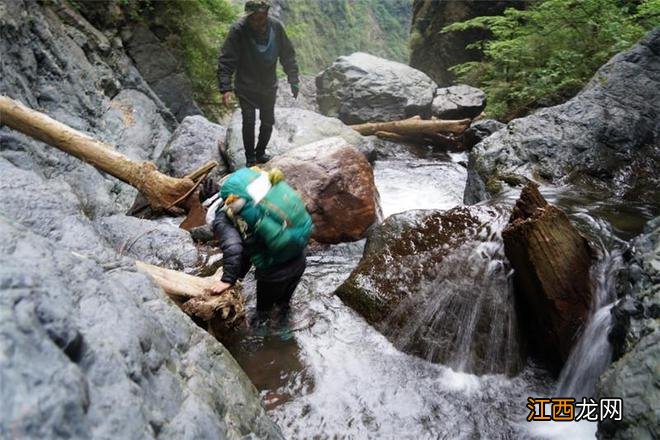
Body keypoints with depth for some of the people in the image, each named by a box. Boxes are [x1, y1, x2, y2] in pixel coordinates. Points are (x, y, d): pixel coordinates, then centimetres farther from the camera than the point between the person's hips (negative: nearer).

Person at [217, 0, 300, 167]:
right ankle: (250, 158, 18)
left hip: (269, 86, 3)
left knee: (268, 122, 12)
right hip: (246, 88, -3)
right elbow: (225, 61, -22)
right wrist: (225, 88, -31)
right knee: (249, 123, -1)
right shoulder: (238, 30, -22)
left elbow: (288, 56, -2)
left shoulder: (276, 27, -12)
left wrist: (294, 81, -5)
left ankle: (260, 153, 35)